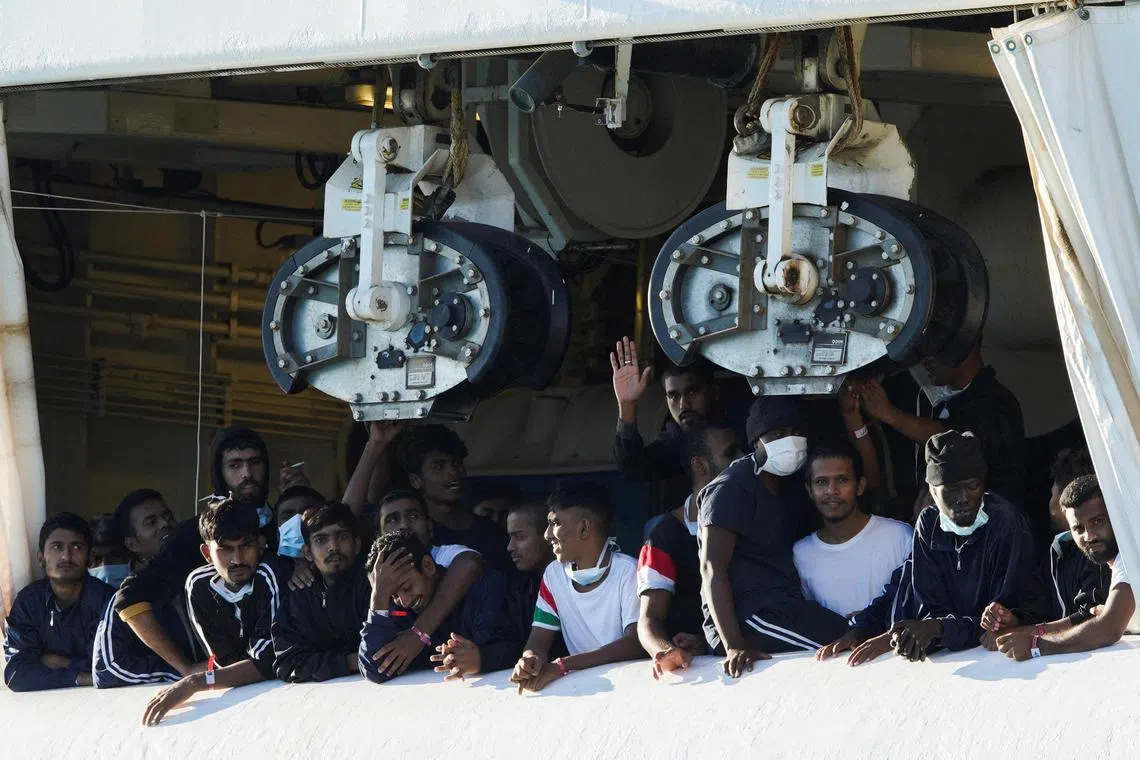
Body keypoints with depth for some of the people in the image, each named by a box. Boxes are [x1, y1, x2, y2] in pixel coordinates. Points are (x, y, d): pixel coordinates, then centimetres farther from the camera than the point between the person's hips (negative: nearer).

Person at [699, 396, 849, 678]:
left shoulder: (792, 484, 19)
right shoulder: (731, 488, -6)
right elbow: (712, 568, -15)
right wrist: (733, 646, -27)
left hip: (783, 608, 9)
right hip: (746, 617, -9)